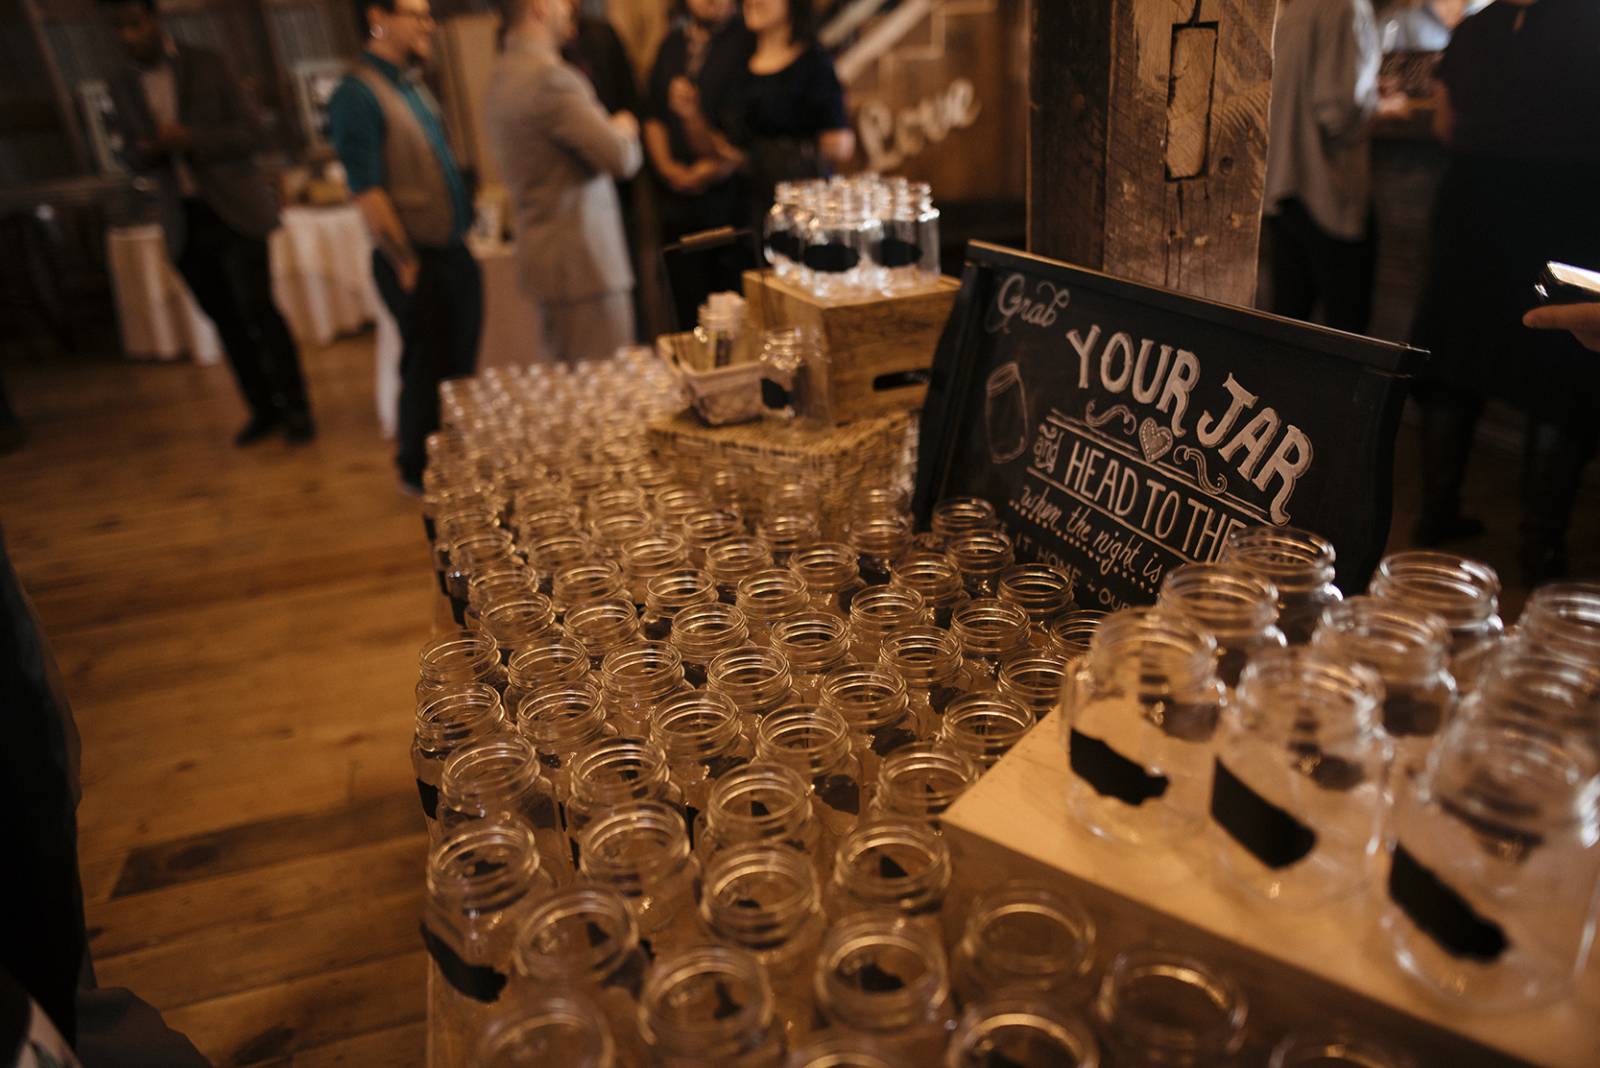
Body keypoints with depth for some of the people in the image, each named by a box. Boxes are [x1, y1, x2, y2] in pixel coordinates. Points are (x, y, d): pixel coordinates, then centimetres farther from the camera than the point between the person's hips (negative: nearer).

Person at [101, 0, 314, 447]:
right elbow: (132, 158, 12)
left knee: (256, 309, -11)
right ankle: (263, 409, 15)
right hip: (184, 221, 4)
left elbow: (248, 133, -4)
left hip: (234, 209, -3)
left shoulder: (207, 64, 0)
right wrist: (148, 150, -12)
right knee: (226, 319, 5)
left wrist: (189, 138, -19)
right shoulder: (120, 85, 9)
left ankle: (296, 408, -1)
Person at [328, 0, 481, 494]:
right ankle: (419, 472, 24)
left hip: (453, 251, 8)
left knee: (460, 365, 16)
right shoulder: (357, 93, -15)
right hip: (417, 260, -8)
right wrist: (407, 264, -15)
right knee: (427, 370, 5)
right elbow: (367, 193, -18)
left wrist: (459, 239, 11)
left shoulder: (412, 85, 12)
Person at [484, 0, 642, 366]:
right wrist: (624, 130, 5)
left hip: (543, 254, 10)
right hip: (583, 260, -10)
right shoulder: (551, 77, -16)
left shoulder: (501, 76, 15)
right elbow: (622, 158, -17)